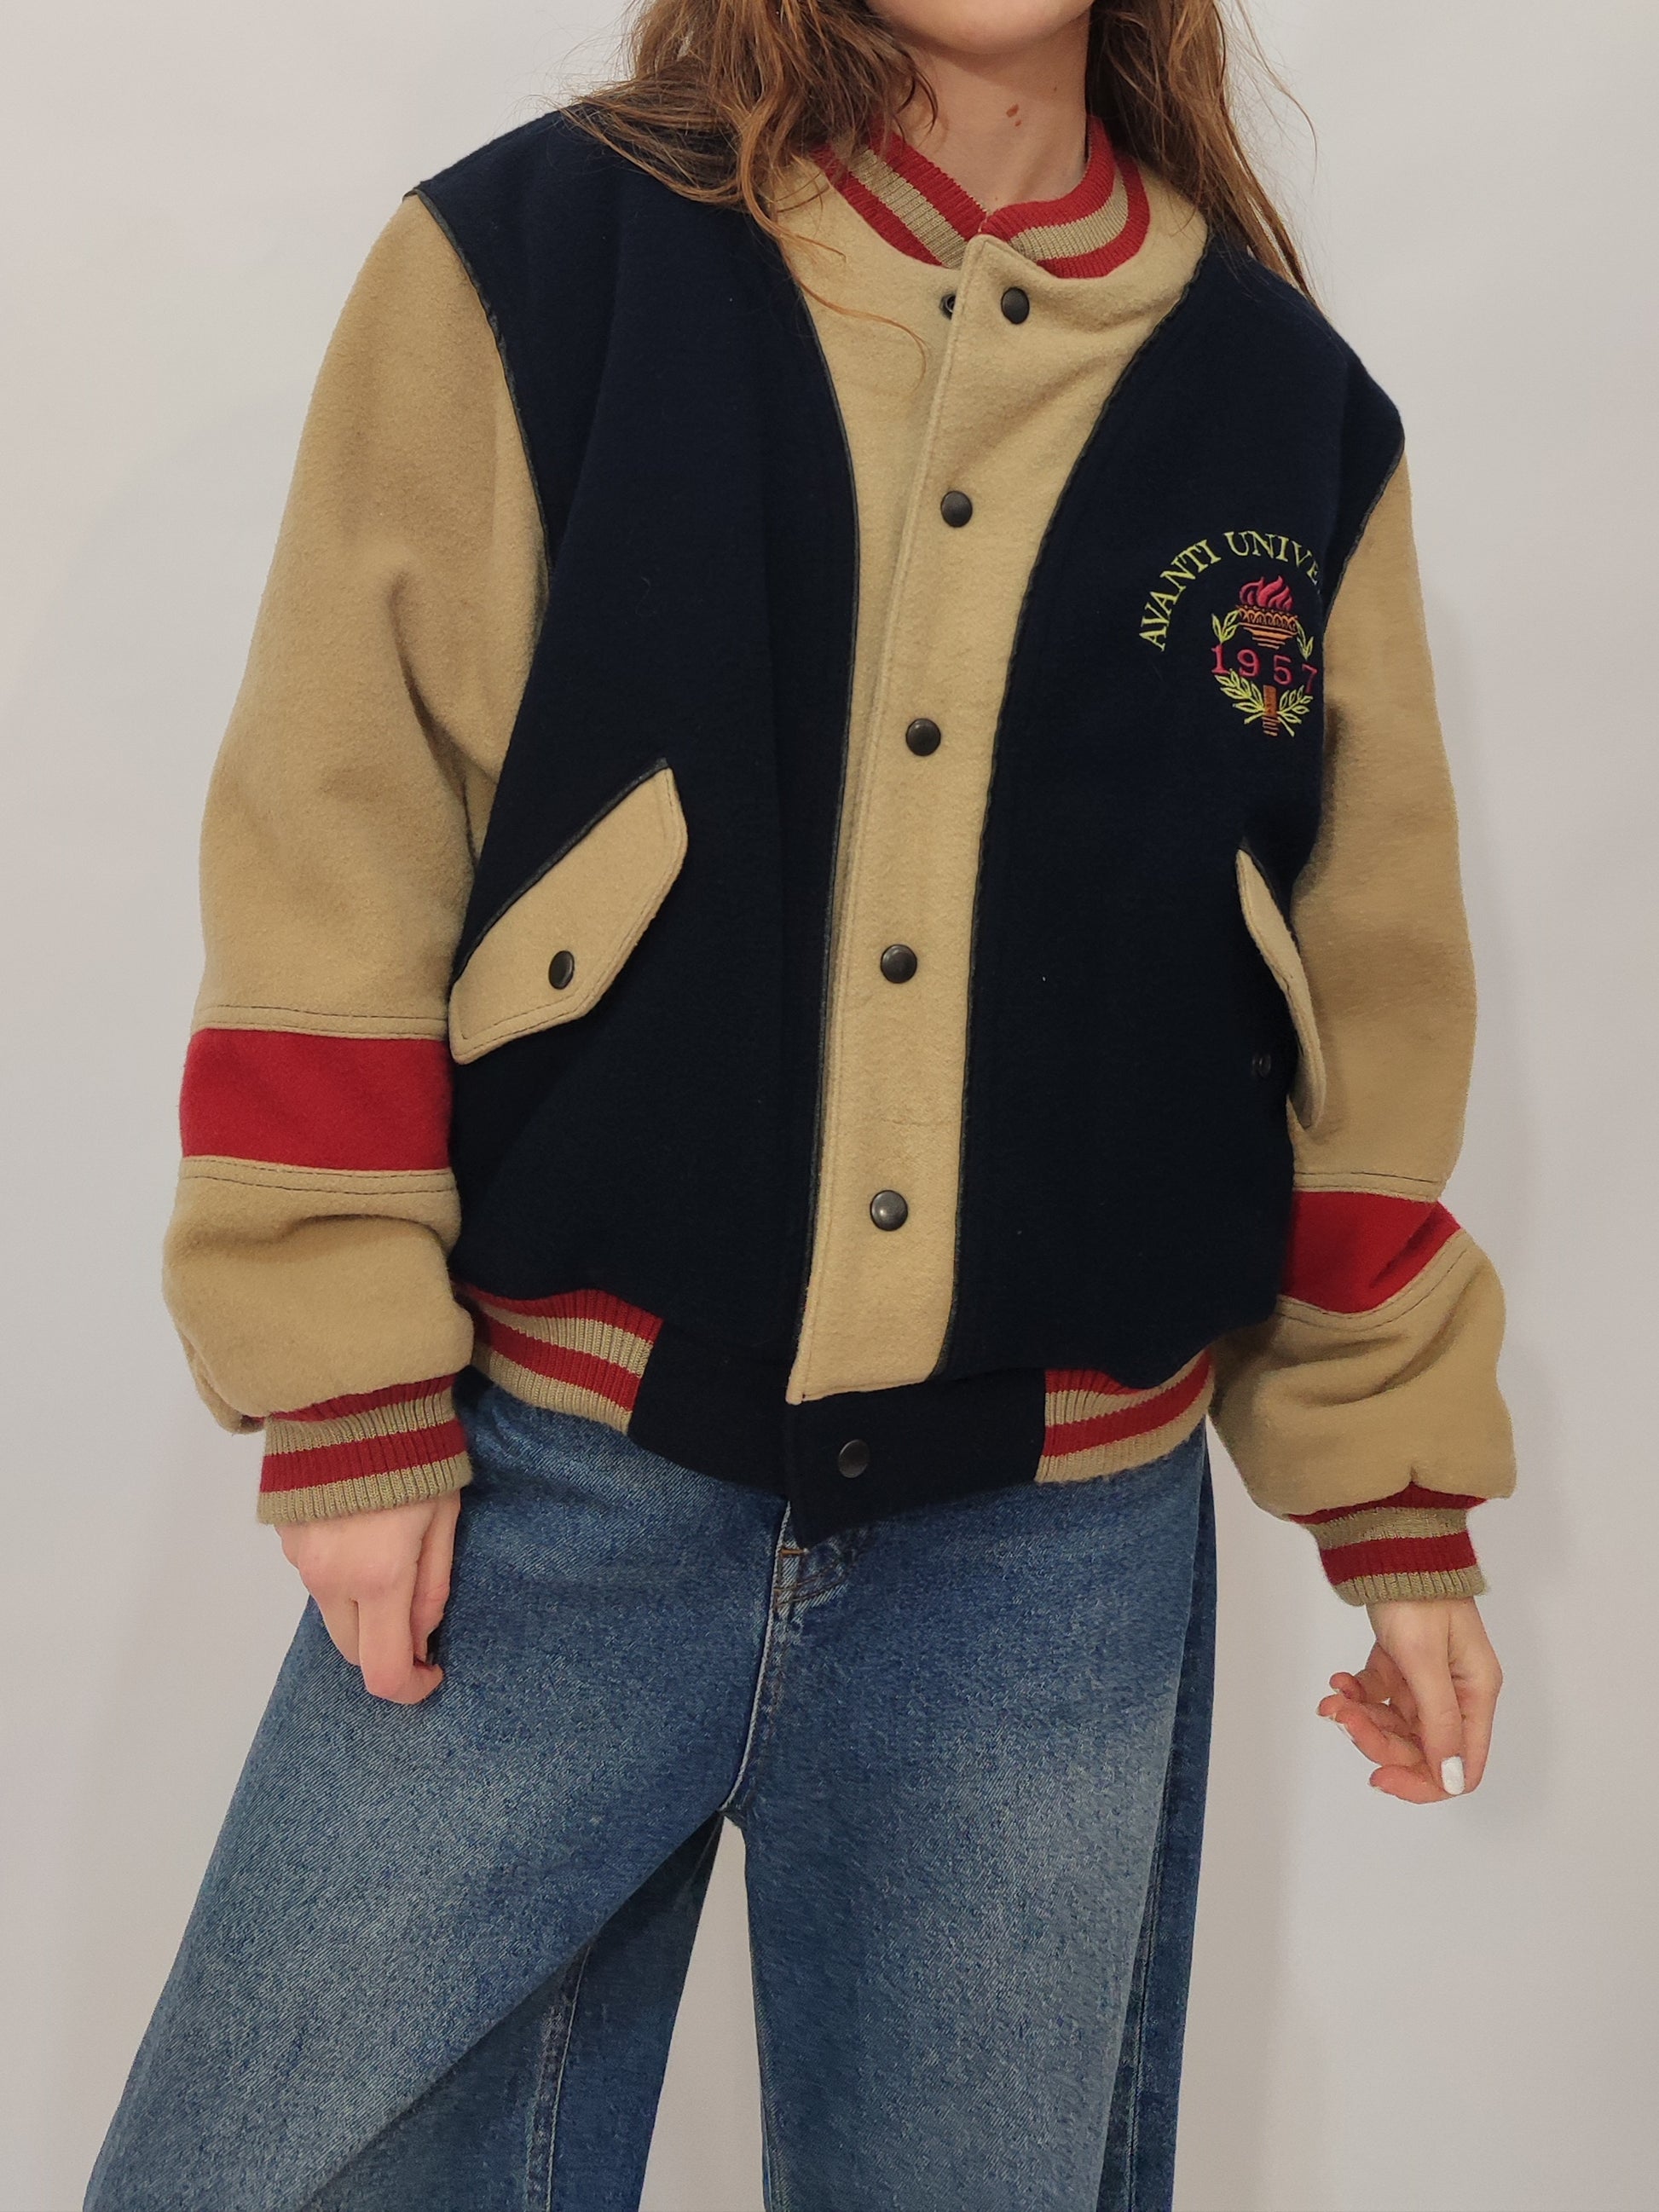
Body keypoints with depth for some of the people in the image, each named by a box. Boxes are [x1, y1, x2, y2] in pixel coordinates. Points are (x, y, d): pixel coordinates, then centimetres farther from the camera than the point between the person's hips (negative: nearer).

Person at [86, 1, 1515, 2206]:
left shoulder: (1293, 410, 6)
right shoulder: (523, 265, -2)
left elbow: (1366, 998, 9)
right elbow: (334, 858, -4)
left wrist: (1399, 1509, 10)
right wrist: (349, 1406, -7)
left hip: (1062, 1555, 2)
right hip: (555, 1485, -1)